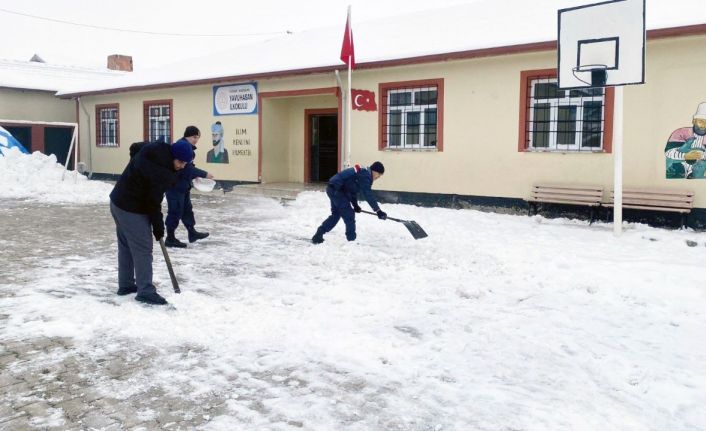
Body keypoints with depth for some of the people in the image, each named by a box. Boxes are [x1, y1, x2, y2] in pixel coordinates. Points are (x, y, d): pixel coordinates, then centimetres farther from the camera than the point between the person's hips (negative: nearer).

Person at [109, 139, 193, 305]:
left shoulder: (153, 149, 0)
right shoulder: (161, 171, -27)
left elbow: (134, 147, 23)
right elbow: (153, 201, -22)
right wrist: (158, 226, -12)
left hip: (118, 201, 10)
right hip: (132, 210, -10)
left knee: (126, 246, 17)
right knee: (143, 250, -5)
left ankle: (125, 285, 27)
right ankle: (145, 291, -2)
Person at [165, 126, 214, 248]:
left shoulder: (187, 146, 12)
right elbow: (187, 168, -26)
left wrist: (195, 177, 6)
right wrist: (204, 174, -21)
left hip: (182, 184, 10)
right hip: (175, 184, -10)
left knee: (187, 209, 18)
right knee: (175, 211, -2)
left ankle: (192, 233, 30)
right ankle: (170, 238, 7)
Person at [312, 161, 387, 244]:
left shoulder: (362, 172, 17)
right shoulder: (365, 176, -14)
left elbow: (352, 188, 23)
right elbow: (368, 195, -20)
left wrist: (355, 204, 17)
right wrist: (378, 211, -20)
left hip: (332, 189, 10)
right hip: (336, 190, -10)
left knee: (336, 214, 20)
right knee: (349, 214, -2)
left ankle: (318, 235, 24)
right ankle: (351, 240, 6)